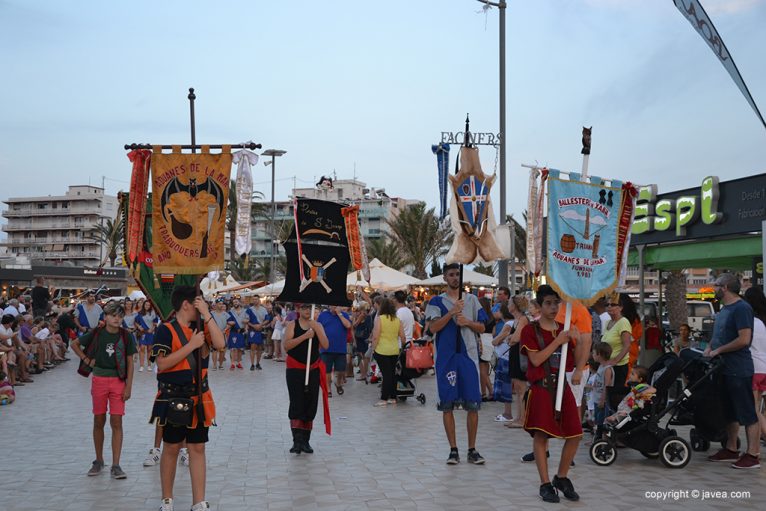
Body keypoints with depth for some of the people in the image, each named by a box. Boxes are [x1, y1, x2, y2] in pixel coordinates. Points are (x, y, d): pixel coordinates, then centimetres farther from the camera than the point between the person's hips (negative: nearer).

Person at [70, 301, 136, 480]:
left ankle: (116, 465, -1)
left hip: (118, 381, -1)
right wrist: (86, 359, 0)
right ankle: (99, 461, 24)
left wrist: (128, 386, -5)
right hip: (99, 381, 1)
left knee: (116, 423, -3)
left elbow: (130, 363, -1)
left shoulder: (125, 336, -4)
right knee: (99, 421, 10)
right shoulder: (96, 334, -3)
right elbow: (74, 344, 12)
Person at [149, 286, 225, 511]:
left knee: (197, 448, 6)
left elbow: (219, 344, -10)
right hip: (173, 399, -4)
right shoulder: (166, 330, -9)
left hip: (199, 398, 5)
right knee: (171, 449, 8)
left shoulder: (201, 328, 7)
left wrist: (207, 314, -12)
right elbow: (162, 364, -17)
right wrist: (191, 345, -18)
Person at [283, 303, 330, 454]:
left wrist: (316, 329, -14)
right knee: (296, 404, -9)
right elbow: (287, 345, -14)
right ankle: (297, 440, -11)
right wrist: (304, 336, -21)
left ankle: (305, 441, 15)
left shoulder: (317, 325, 8)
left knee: (310, 405, 6)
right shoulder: (292, 325, 1)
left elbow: (325, 345, -4)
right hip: (295, 370, -3)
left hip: (313, 370, 3)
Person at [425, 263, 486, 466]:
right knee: (447, 404, 1)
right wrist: (452, 312, -18)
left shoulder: (472, 300, 12)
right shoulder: (437, 301, 5)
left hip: (469, 354, 1)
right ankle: (453, 450, 11)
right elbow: (433, 327, -9)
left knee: (473, 404, 0)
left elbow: (482, 327, 10)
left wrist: (467, 322, -9)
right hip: (446, 356, -1)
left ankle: (472, 449, 10)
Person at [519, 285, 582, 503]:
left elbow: (577, 361, 10)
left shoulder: (564, 329, 10)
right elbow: (536, 359, -15)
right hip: (541, 387, -5)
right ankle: (545, 484, 7)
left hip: (562, 385, 5)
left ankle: (561, 478, 21)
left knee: (575, 434, 2)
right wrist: (558, 341, -17)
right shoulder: (530, 330, -4)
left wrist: (578, 341, -7)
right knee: (540, 435, -5)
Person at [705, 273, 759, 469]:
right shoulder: (724, 309, 15)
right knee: (730, 412, 16)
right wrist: (710, 347, 6)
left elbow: (744, 340, -22)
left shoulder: (741, 308, -15)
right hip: (725, 369, 10)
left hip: (739, 371, -10)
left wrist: (718, 350, -14)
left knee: (748, 413, -4)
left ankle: (753, 455, -1)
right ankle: (731, 449, 25)